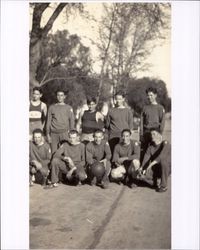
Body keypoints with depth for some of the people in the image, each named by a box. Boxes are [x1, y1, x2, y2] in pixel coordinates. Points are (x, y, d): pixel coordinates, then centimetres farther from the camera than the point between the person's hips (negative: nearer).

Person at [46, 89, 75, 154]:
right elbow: (48, 121, 13)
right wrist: (48, 134, 7)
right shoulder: (52, 107, 12)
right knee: (54, 152, -3)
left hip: (65, 133, -1)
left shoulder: (68, 108, 9)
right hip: (54, 133, 1)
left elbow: (71, 121, 7)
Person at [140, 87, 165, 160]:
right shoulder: (145, 108, 14)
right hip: (146, 133, 3)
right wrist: (141, 134, 1)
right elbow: (142, 122, 10)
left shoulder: (160, 108, 5)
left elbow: (162, 122, -1)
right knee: (143, 151, 0)